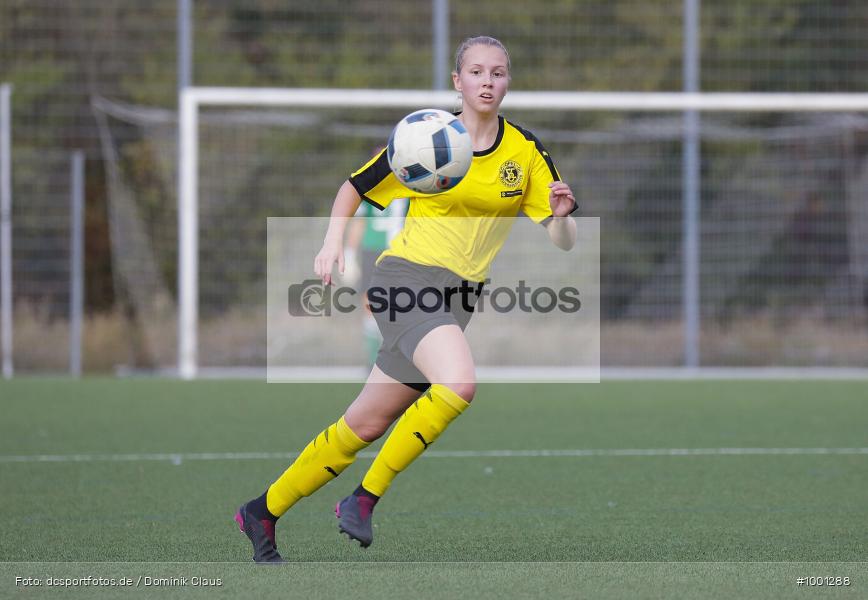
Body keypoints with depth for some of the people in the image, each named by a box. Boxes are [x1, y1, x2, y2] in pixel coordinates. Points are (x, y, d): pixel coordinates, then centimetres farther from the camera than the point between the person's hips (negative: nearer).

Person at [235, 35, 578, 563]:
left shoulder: (526, 151, 6)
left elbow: (562, 242, 3)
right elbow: (355, 188, 12)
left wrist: (562, 215, -19)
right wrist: (333, 243, -4)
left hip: (459, 298, 5)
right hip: (408, 277, -5)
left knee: (366, 425, 8)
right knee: (458, 383, -31)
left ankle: (265, 511, 22)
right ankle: (365, 497, -20)